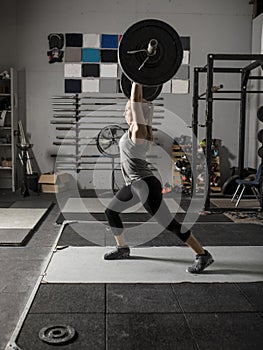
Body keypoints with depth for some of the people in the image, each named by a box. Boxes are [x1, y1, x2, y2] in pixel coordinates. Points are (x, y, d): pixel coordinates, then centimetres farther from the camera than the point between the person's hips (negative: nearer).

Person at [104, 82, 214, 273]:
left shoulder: (139, 130, -16)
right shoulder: (138, 128, 8)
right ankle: (123, 248, 32)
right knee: (111, 211, 19)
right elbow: (139, 102, 19)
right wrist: (137, 83, 19)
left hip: (145, 185, -10)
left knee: (171, 225, -6)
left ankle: (203, 255, 3)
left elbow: (135, 101, -22)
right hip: (134, 185, 10)